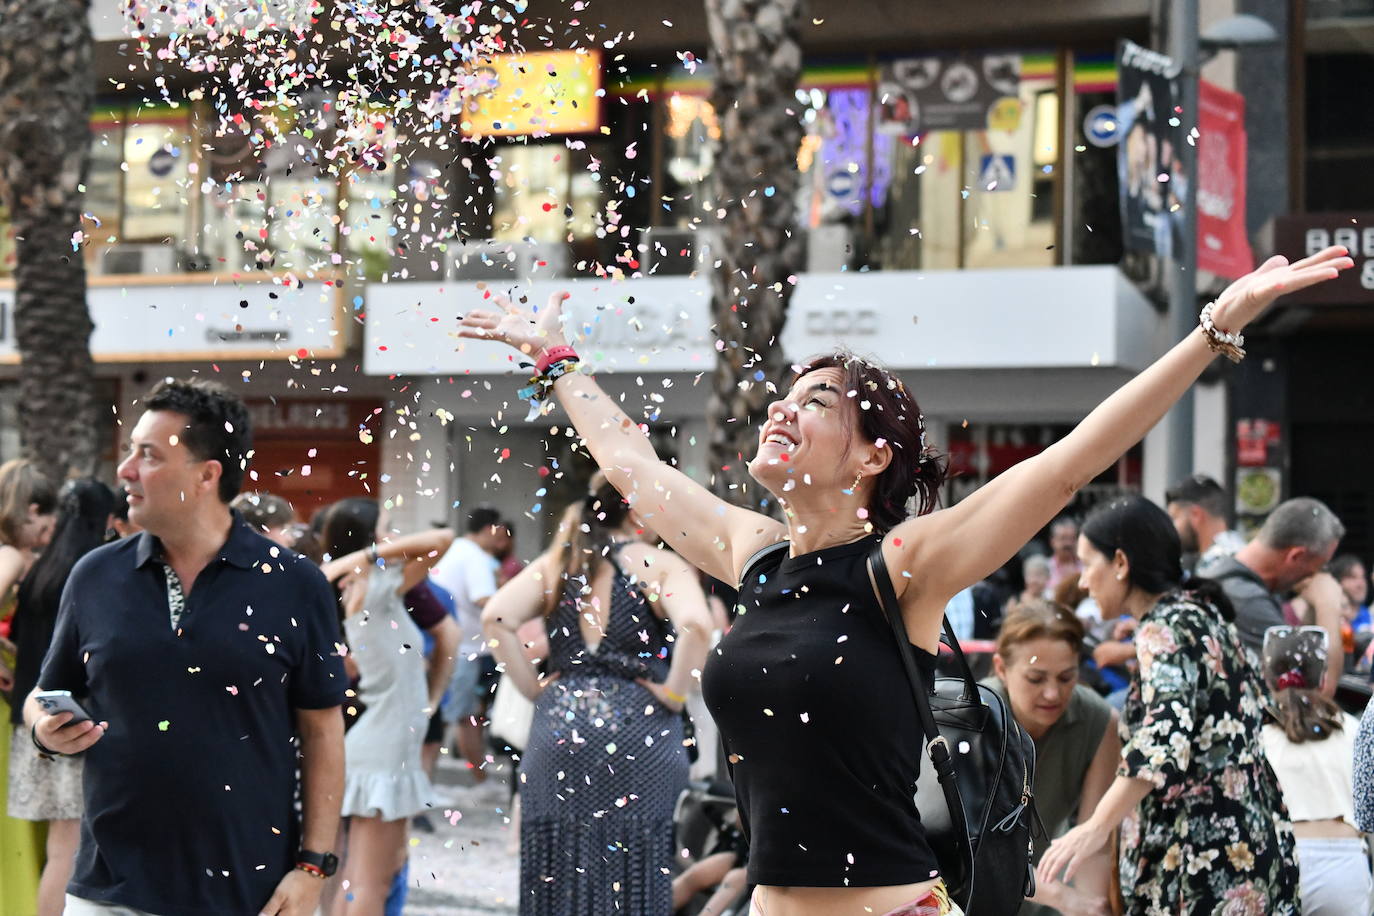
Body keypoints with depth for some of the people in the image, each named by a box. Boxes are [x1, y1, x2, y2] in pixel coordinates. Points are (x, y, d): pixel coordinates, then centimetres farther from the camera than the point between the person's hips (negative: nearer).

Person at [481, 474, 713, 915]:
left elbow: (495, 617, -2)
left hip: (558, 731, 3)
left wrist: (532, 687, 3)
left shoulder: (556, 564, 11)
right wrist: (674, 694, -8)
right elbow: (695, 625, -19)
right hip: (639, 739, -3)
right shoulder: (663, 566, 0)